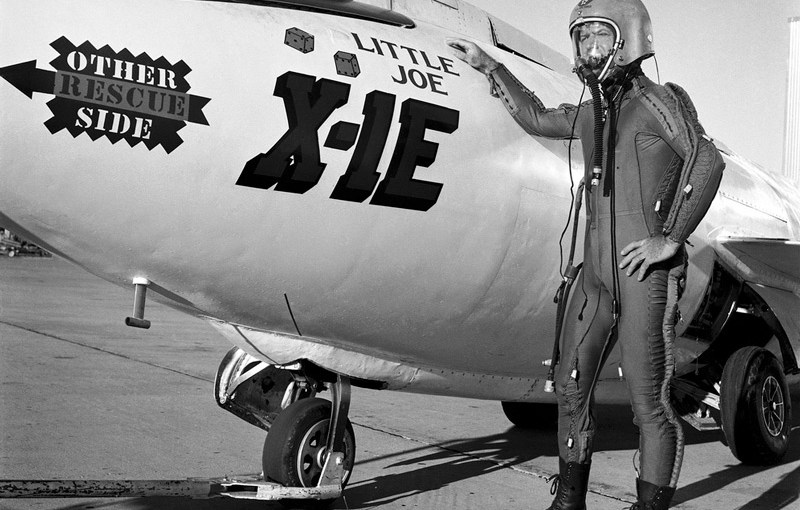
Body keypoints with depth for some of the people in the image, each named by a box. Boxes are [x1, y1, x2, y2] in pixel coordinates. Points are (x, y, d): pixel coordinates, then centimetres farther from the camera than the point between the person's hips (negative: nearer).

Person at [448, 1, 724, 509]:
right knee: (571, 387, 12)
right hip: (597, 273, 8)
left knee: (650, 402, -7)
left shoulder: (658, 100, -5)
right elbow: (537, 118, 34)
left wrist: (671, 239, -20)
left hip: (647, 272, -8)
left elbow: (707, 161, -18)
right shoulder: (593, 113, 16)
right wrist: (489, 66, 34)